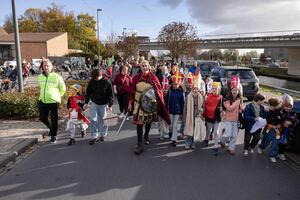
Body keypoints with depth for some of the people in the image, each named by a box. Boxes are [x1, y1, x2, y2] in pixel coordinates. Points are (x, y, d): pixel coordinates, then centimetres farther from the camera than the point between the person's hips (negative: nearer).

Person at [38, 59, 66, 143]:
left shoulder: (57, 77, -11)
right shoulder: (40, 76, 5)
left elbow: (63, 89, -2)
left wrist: (56, 96, 4)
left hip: (54, 102, -5)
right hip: (43, 101, 5)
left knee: (54, 119, 2)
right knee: (43, 118, 14)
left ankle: (53, 135, 17)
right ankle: (51, 128, 40)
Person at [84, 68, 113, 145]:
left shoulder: (107, 83, -12)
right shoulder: (92, 81, -4)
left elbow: (110, 94, -6)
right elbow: (88, 92, 5)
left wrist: (110, 105, -6)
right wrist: (86, 102, 1)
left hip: (103, 104, -2)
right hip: (94, 103, 2)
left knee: (103, 120, 8)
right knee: (93, 120, -2)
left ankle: (103, 135, 25)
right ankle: (94, 137, 6)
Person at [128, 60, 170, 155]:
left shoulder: (153, 77, -2)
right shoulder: (136, 78, -1)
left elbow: (159, 90, -1)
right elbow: (132, 91, 3)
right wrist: (130, 103, 2)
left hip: (150, 104, 1)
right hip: (139, 104, -1)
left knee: (149, 121, 18)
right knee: (139, 123, -7)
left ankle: (146, 136, 46)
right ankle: (140, 145, 0)